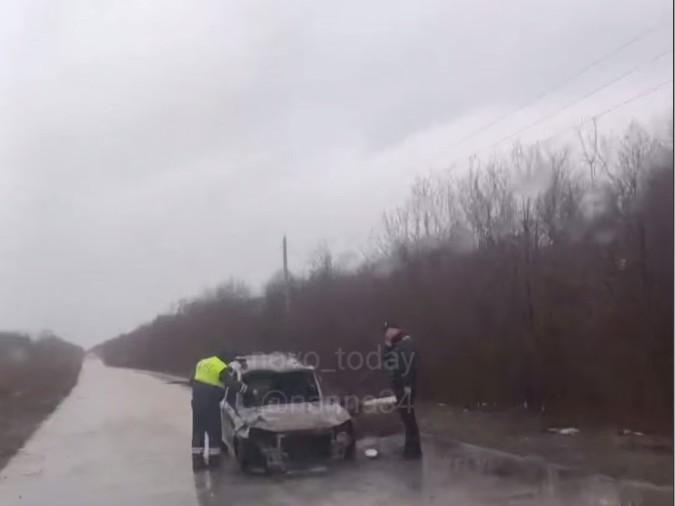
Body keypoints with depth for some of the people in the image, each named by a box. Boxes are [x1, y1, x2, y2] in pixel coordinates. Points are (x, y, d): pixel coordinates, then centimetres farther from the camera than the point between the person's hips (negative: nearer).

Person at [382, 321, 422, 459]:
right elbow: (387, 361, 17)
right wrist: (387, 345, 5)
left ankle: (414, 450, -1)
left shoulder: (407, 343, -13)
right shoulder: (397, 344, 16)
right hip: (400, 387, 9)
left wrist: (407, 386, -26)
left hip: (405, 387, -9)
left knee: (408, 417, -6)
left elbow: (409, 365, -22)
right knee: (406, 417, 14)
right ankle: (410, 447, 23)